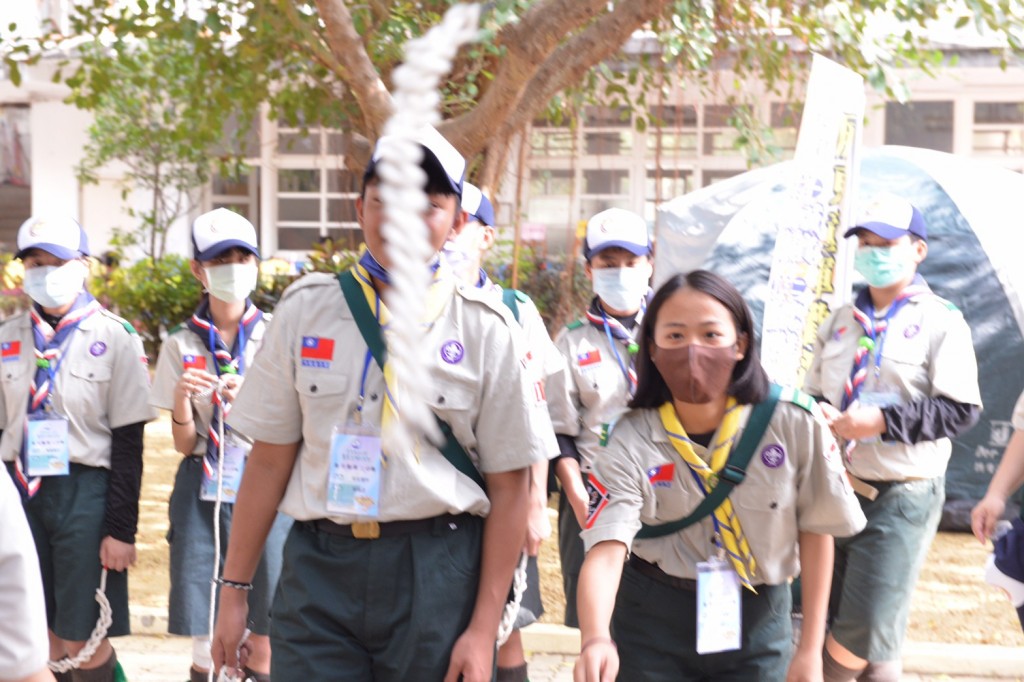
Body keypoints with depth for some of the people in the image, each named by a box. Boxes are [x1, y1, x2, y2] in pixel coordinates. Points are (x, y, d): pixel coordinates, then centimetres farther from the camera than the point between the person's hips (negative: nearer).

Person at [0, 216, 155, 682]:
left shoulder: (114, 338, -3)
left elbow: (128, 443, -5)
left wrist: (121, 529, -9)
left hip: (84, 491, -4)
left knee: (84, 642, -3)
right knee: (42, 636, 8)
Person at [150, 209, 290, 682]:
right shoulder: (182, 344, 5)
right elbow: (184, 444, 5)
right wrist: (183, 400, -15)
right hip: (204, 492, 1)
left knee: (267, 630, -2)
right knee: (205, 631, 0)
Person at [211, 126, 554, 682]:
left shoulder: (487, 328, 0)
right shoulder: (305, 309, 6)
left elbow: (509, 486, 0)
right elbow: (270, 460, 8)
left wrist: (483, 629, -3)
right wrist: (234, 589, 7)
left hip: (439, 573, -1)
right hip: (319, 568, 1)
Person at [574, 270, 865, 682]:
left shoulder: (793, 422, -15)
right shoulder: (630, 443, -16)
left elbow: (815, 529, -2)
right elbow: (606, 551, -28)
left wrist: (811, 646, -1)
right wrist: (595, 639, -47)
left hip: (757, 621, 1)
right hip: (653, 621, 0)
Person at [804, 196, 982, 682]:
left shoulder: (940, 322, -5)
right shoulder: (840, 322, 13)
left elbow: (961, 410, -11)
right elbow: (813, 395, 21)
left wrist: (883, 420, -19)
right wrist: (817, 415, -4)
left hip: (901, 497, -6)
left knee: (868, 630, -9)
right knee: (829, 622, 10)